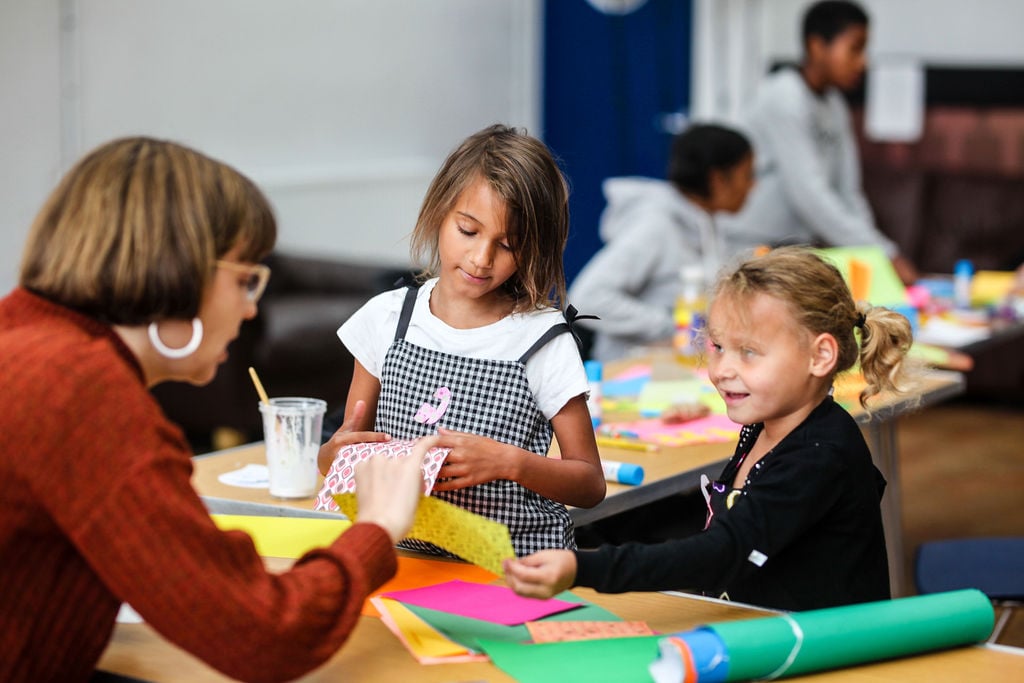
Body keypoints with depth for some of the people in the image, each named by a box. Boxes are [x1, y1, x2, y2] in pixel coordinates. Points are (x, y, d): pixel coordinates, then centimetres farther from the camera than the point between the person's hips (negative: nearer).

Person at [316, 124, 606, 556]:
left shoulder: (543, 340, -1)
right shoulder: (388, 318, 6)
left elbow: (591, 485, 2)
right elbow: (332, 460, 13)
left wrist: (509, 462, -15)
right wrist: (338, 451, -10)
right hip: (407, 555, 3)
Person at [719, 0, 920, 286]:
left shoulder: (834, 106, 11)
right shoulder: (783, 99, -15)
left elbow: (847, 193, 9)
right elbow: (808, 193, -23)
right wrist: (882, 254, -24)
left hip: (796, 250, 8)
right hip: (748, 249, -8)